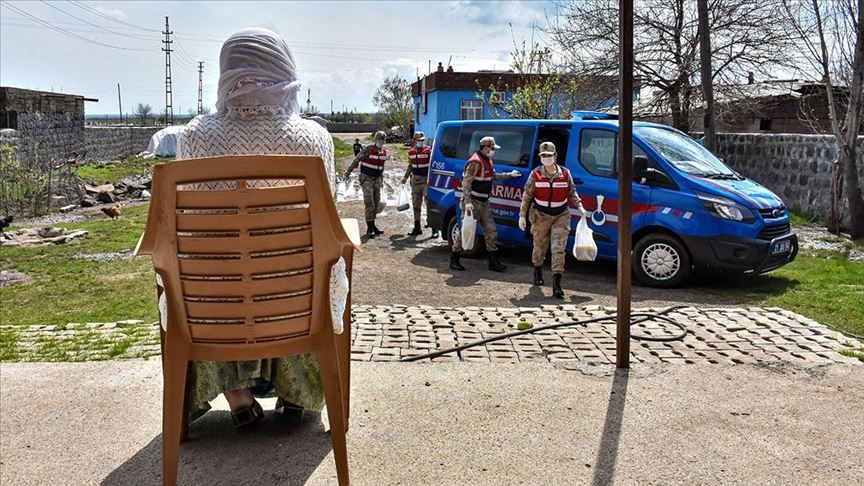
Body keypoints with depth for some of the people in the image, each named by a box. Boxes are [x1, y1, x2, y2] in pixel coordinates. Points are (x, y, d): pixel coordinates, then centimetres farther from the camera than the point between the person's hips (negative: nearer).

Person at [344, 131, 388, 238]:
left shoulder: (384, 152, 8)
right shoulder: (367, 150, -13)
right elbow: (356, 161, -10)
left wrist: (381, 179, 22)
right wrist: (348, 172, -10)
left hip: (376, 180, 7)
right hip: (366, 179, -7)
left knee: (376, 204, 10)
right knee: (369, 203, -14)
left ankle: (372, 225, 21)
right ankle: (369, 228, -14)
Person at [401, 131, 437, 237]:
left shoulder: (428, 151, -8)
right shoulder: (411, 153, 8)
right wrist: (405, 177, 18)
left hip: (426, 180, -6)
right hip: (415, 181, 6)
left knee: (429, 204, -8)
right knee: (416, 205, 12)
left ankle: (434, 229, -6)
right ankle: (417, 228, 23)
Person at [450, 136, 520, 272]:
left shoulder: (488, 161, 14)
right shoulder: (475, 162, -17)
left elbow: (494, 176, 31)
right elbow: (466, 183, -21)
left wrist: (510, 175, 28)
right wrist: (467, 202, -28)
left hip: (484, 202, 9)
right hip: (473, 203, -9)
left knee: (491, 231, 8)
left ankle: (494, 262, 13)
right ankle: (454, 259, 9)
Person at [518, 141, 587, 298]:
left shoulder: (565, 173, -1)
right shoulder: (535, 174, -5)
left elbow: (572, 192, 11)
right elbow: (527, 195, -1)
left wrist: (580, 207, -2)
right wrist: (522, 215, -5)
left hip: (561, 216, 0)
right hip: (541, 215, 0)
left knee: (559, 248, -10)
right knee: (540, 246, 13)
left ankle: (556, 283, -12)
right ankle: (538, 272, 42)